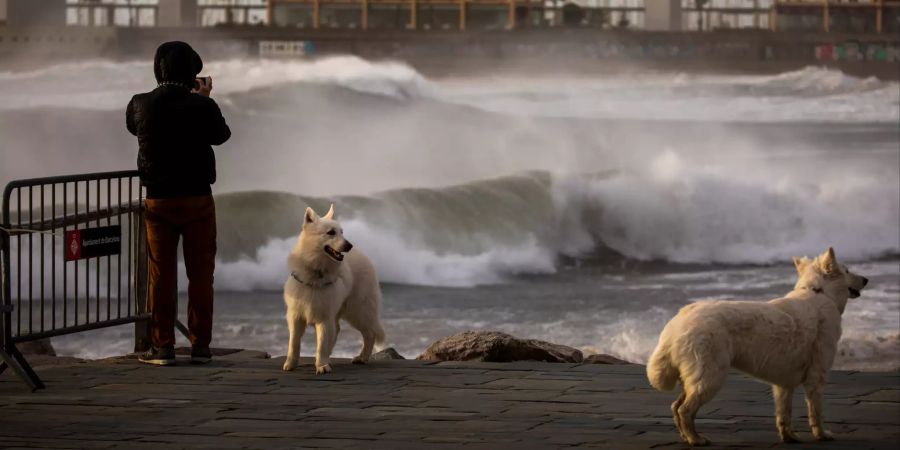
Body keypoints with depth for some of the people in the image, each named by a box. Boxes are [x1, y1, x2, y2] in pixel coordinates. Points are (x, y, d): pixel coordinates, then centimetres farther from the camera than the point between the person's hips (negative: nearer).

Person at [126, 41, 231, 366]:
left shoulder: (140, 105, -8)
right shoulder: (202, 106, -14)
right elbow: (221, 134, 3)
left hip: (158, 201, 1)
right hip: (198, 199, -1)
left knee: (161, 275, 8)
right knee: (200, 274, 7)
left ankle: (162, 346, 8)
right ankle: (200, 345, 8)